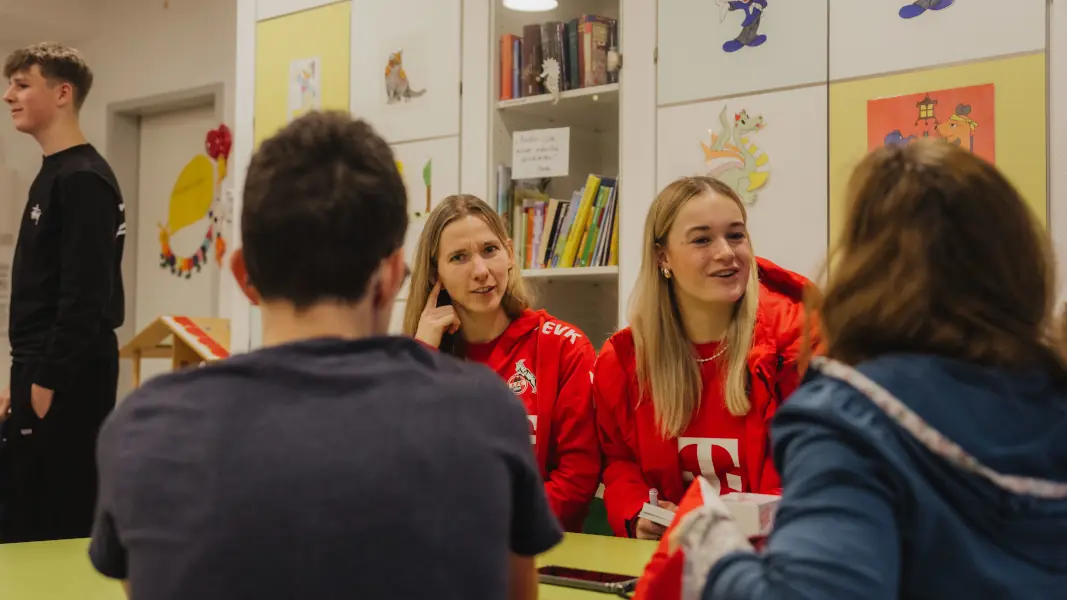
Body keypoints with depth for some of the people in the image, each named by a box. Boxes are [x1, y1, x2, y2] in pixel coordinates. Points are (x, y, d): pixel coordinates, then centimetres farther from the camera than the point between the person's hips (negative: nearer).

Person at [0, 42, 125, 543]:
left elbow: (86, 295, -21)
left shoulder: (83, 180, -14)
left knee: (58, 527, -6)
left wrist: (47, 382, -20)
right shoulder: (52, 175, 16)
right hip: (45, 374, 10)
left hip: (68, 382, -10)